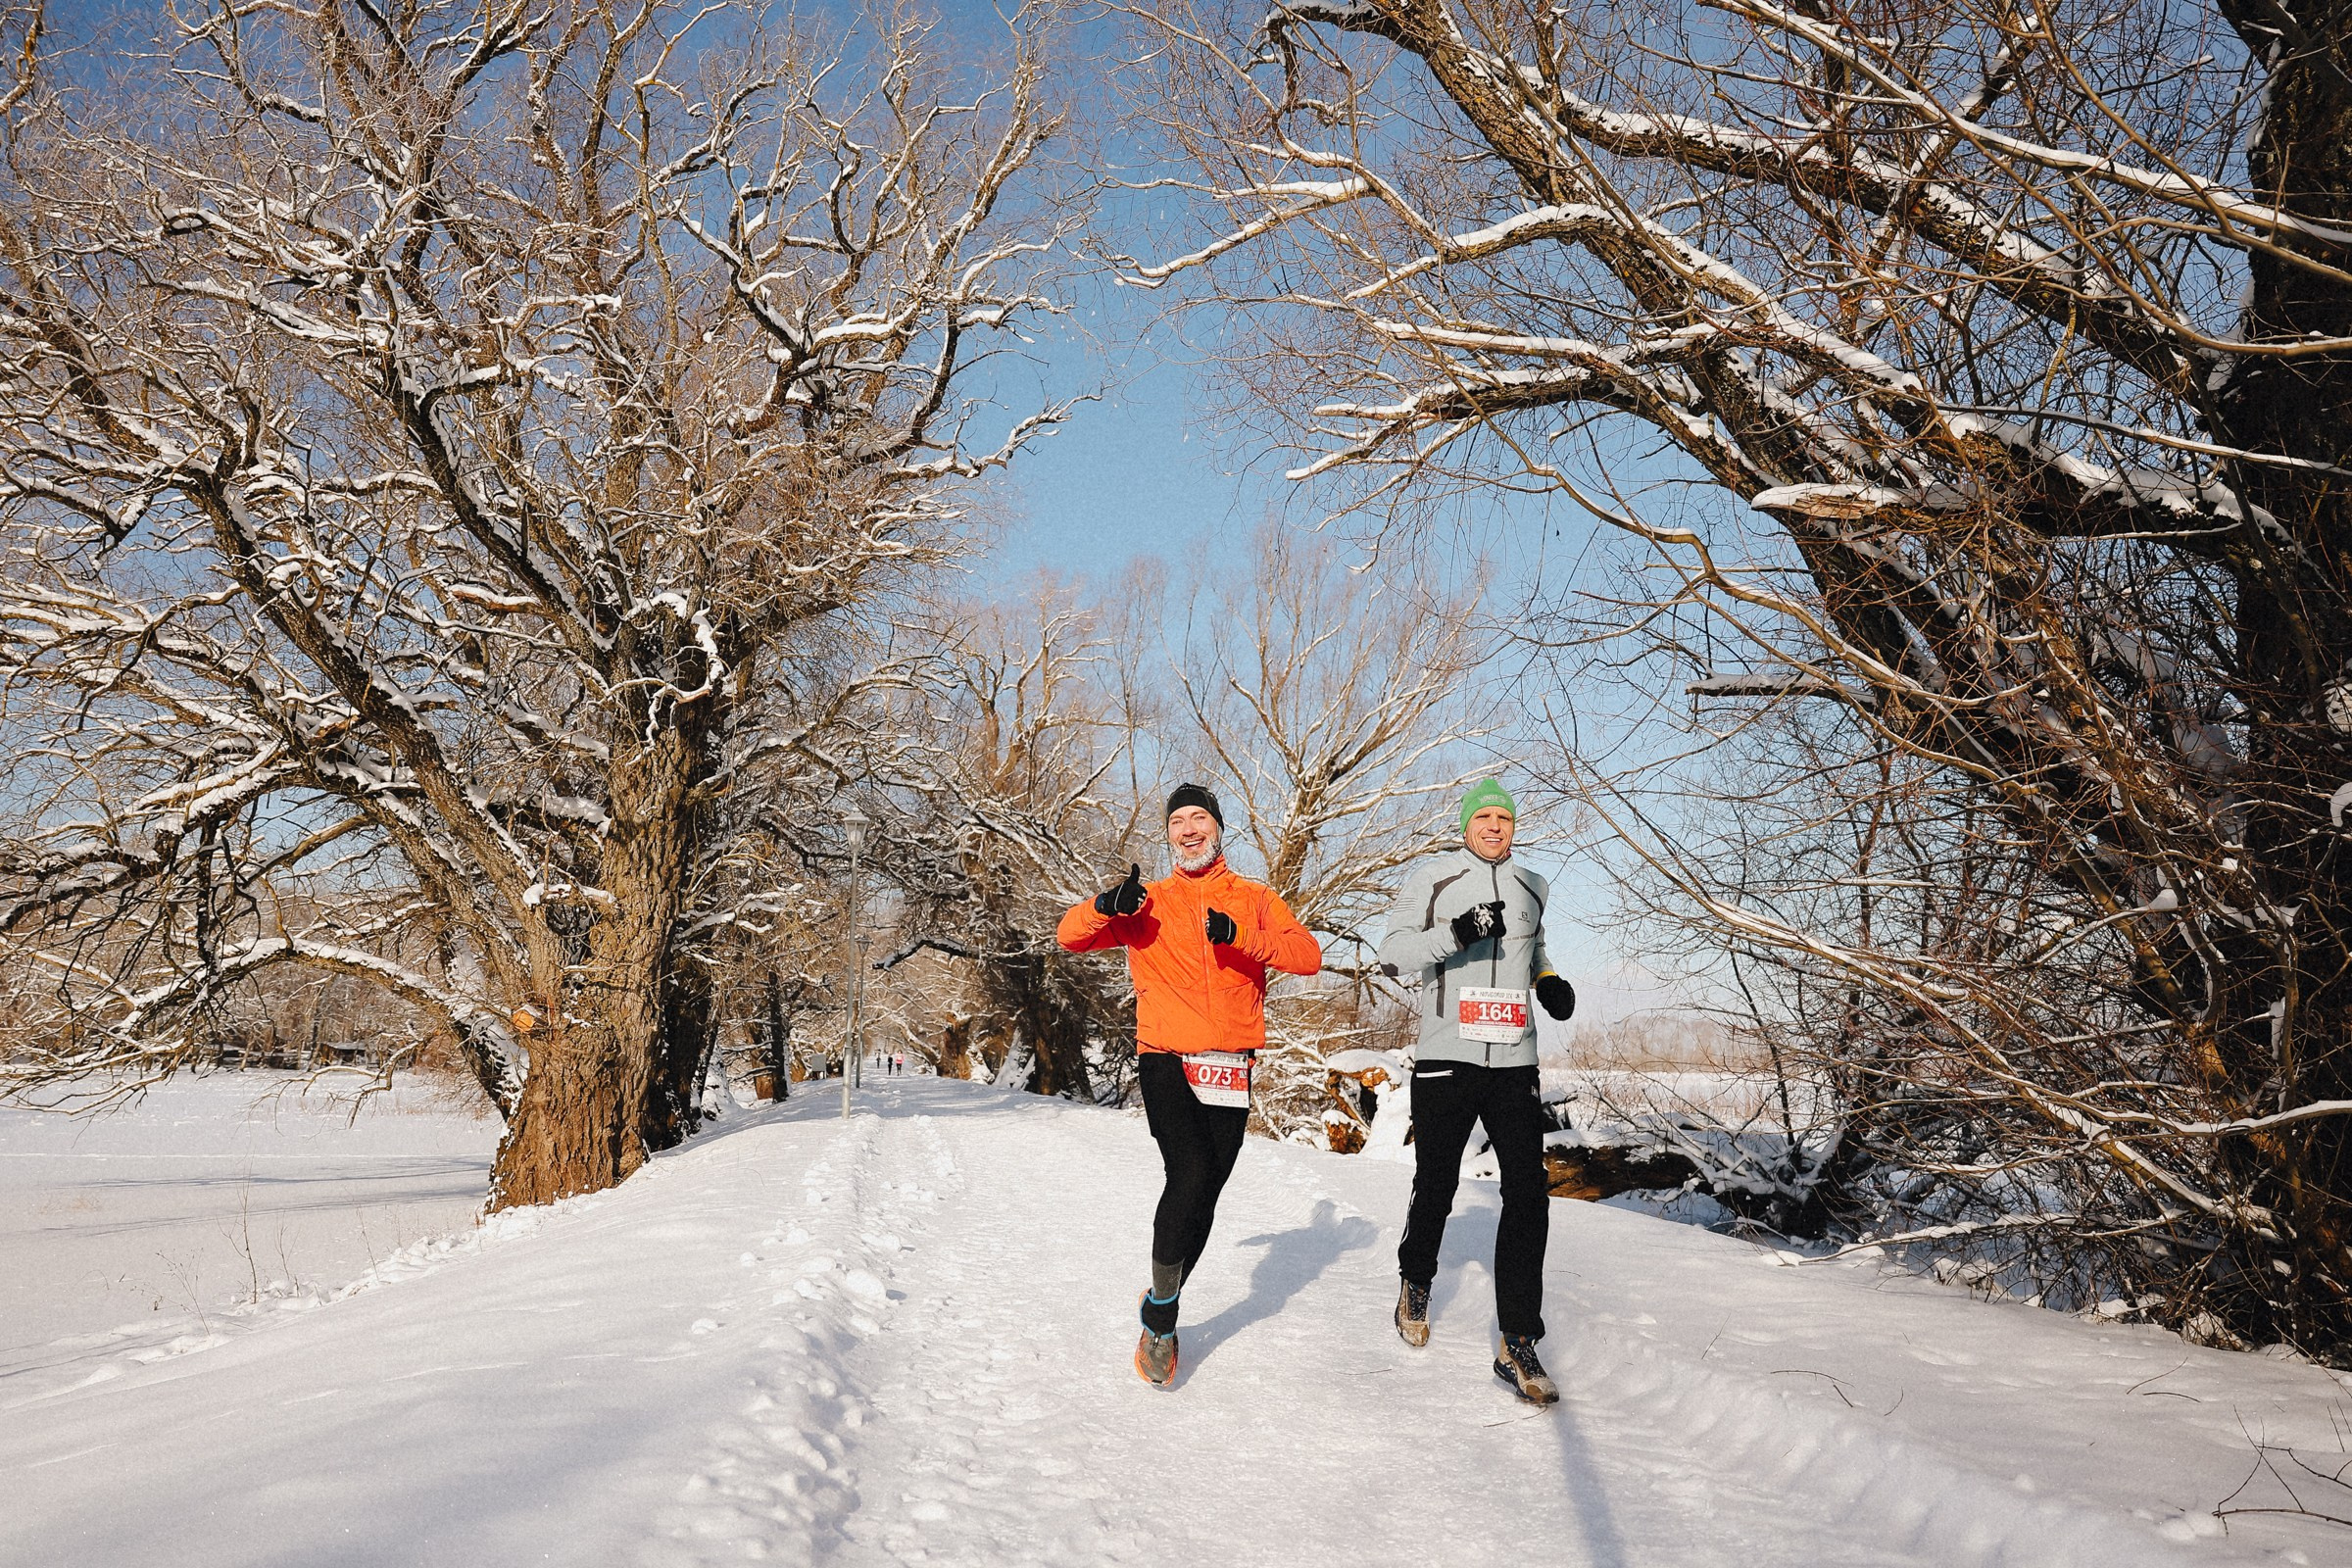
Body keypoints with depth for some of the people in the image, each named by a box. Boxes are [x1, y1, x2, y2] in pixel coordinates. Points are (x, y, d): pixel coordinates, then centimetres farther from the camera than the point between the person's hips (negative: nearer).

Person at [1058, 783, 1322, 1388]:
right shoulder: (1148, 903, 10)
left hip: (1229, 1072, 2)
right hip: (1166, 1062, -2)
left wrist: (1241, 936, -20)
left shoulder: (1256, 901, 10)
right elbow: (1070, 935, 5)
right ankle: (1161, 1308, -1)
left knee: (1204, 1195, 7)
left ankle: (1160, 1313, 30)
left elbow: (1308, 954, -4)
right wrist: (1106, 906, -16)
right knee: (1190, 1173, -22)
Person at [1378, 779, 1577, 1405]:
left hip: (1514, 1065, 3)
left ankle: (1518, 1343, -3)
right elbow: (1392, 949, -5)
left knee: (1529, 1197, -7)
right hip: (1446, 1059, -3)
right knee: (1435, 1187, 8)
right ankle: (1415, 1282, 38)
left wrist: (1548, 979, 10)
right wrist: (1456, 934, -22)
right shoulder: (1432, 877, 1)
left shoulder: (1531, 887, 16)